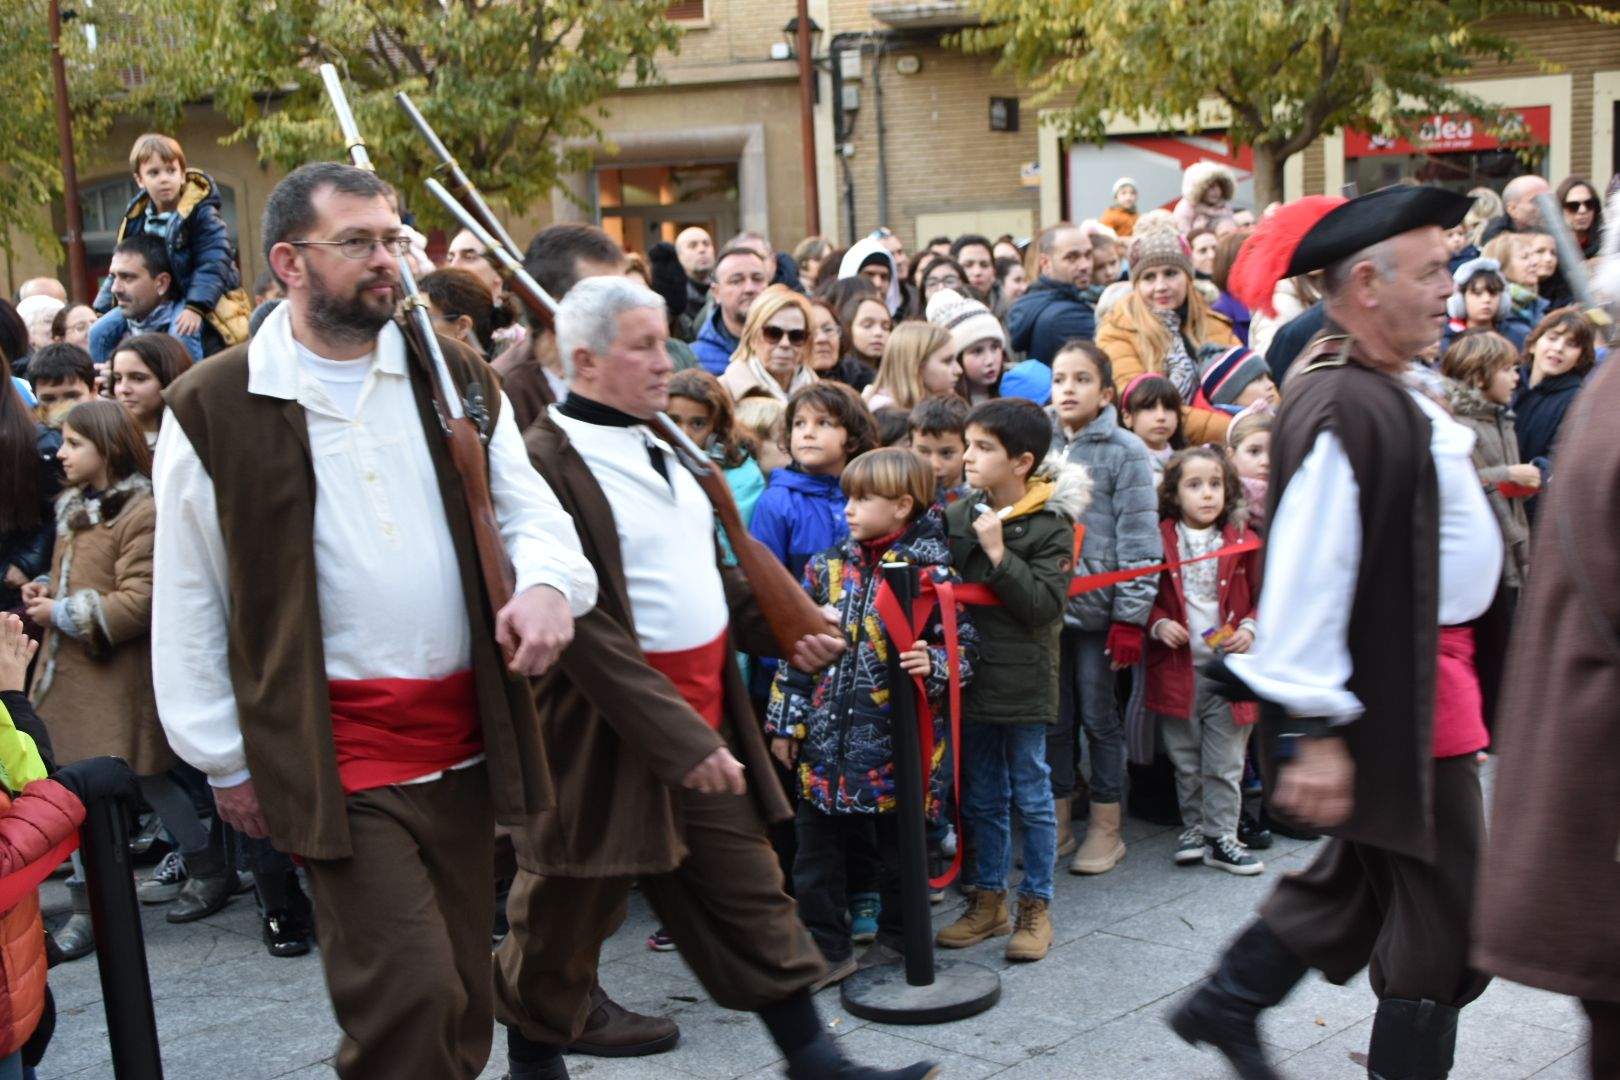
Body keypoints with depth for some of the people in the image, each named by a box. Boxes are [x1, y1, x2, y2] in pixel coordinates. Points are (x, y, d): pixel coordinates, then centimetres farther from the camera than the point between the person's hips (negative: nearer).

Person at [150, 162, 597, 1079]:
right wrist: (227, 760, 2)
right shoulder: (212, 408, -3)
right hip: (334, 755, -4)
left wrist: (547, 582, -15)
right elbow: (188, 605, 1)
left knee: (463, 1002, 15)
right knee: (412, 995, -11)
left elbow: (528, 507, 9)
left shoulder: (457, 376, 8)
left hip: (463, 740, 5)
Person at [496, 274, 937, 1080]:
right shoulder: (547, 462, -18)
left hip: (705, 716, 8)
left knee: (751, 896, 13)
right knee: (567, 918, 11)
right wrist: (678, 735, -24)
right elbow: (583, 628, -23)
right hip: (610, 733, -8)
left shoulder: (660, 446, 11)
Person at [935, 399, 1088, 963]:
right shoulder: (958, 515, 6)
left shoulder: (1051, 525, -10)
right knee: (982, 798, 14)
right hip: (970, 676, 5)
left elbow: (1046, 605, -17)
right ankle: (987, 900, 26)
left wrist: (999, 555, -21)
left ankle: (1035, 905, 18)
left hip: (1022, 680, -5)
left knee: (1031, 797, 6)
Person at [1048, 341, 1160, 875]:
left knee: (1100, 717, 6)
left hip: (1099, 607, -4)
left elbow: (1139, 538, -8)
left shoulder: (1125, 451, -6)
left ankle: (1106, 828, 19)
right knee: (1053, 718, 11)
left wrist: (1130, 618, -12)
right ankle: (1056, 825, 23)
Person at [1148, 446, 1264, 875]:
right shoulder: (1160, 540, -3)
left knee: (1225, 763, 5)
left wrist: (1250, 629, -8)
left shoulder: (1242, 541, 1)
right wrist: (1159, 625, -12)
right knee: (1185, 761, 12)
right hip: (1177, 666, 0)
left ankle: (1221, 837, 16)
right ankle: (1194, 827, 28)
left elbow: (1263, 595, 8)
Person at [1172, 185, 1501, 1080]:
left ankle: (1226, 1004, 32)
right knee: (1444, 904, 3)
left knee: (1365, 872, 22)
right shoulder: (1341, 409, -24)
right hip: (1387, 694, -11)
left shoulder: (1382, 392, 10)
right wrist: (1313, 729, -27)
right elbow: (1306, 571, -27)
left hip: (1421, 667, 11)